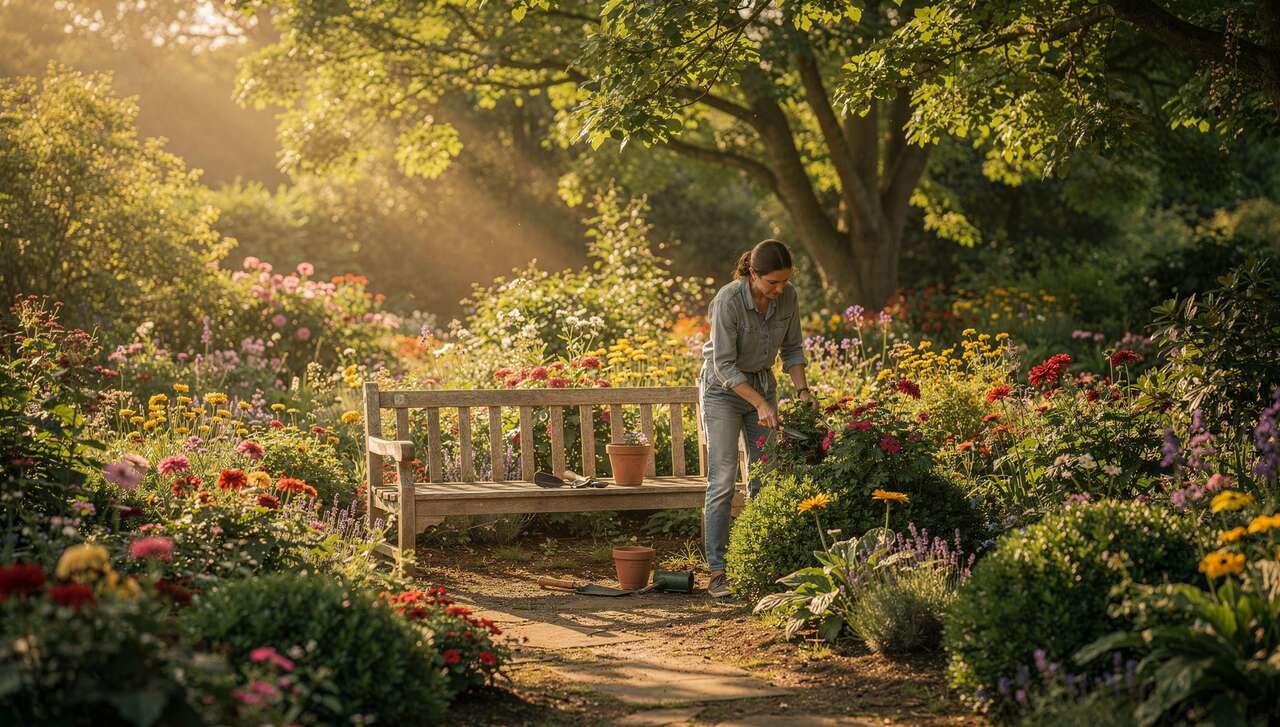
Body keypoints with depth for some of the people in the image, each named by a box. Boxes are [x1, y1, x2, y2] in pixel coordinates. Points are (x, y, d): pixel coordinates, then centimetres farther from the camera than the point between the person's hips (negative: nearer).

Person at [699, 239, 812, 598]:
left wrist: (802, 391, -9)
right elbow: (724, 365, -25)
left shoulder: (787, 296, -11)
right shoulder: (728, 300, -28)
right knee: (723, 480, -12)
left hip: (763, 383, 5)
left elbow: (791, 348, 3)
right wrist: (761, 404, -29)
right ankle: (717, 571, -10)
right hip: (723, 389, -5)